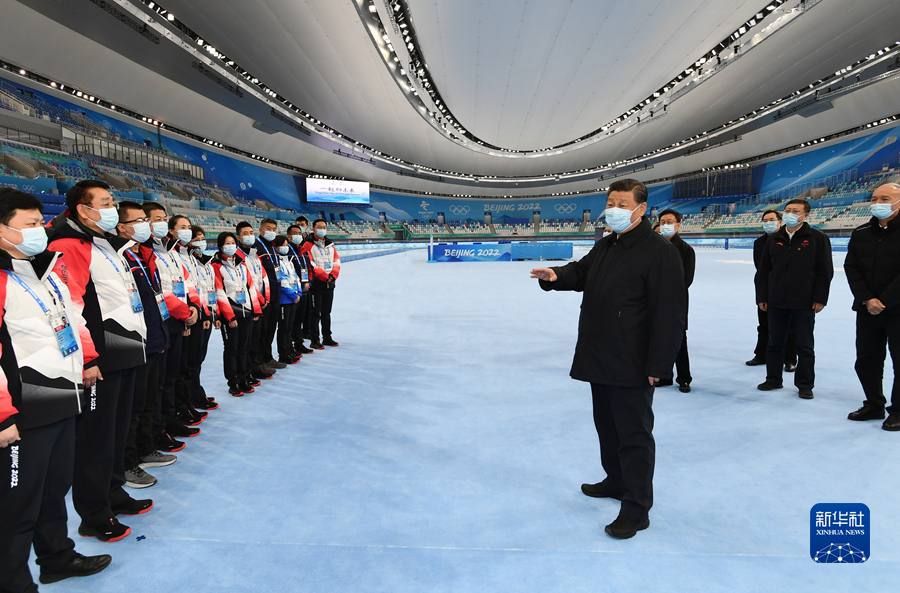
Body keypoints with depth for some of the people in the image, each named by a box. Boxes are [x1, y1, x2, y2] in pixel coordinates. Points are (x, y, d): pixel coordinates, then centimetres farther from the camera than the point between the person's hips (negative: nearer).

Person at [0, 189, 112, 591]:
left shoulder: (47, 268, 11)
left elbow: (72, 316, 25)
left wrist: (87, 362, 24)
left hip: (64, 400, 9)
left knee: (56, 487, 24)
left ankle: (57, 558, 42)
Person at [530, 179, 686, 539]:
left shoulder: (659, 252, -15)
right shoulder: (605, 246, 12)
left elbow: (670, 312, -19)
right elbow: (581, 272, 23)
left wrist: (658, 364, -21)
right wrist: (556, 276, -1)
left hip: (632, 366, -9)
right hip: (599, 359, 9)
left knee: (633, 433, 0)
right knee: (606, 424, 22)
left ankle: (636, 509, 12)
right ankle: (617, 481, 42)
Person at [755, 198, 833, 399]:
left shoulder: (818, 238, -3)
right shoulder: (773, 239, 8)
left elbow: (825, 271, -4)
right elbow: (763, 271, 9)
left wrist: (820, 298, -9)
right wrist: (762, 297, 5)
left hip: (804, 303, -3)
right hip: (776, 302, 4)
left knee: (805, 346, 6)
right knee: (774, 343, 12)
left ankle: (805, 384, 17)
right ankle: (773, 379, 25)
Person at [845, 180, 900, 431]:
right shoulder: (861, 234, 7)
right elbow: (851, 268, 3)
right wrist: (867, 299, -9)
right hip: (867, 310, 5)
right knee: (866, 361, 11)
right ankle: (874, 405, 27)